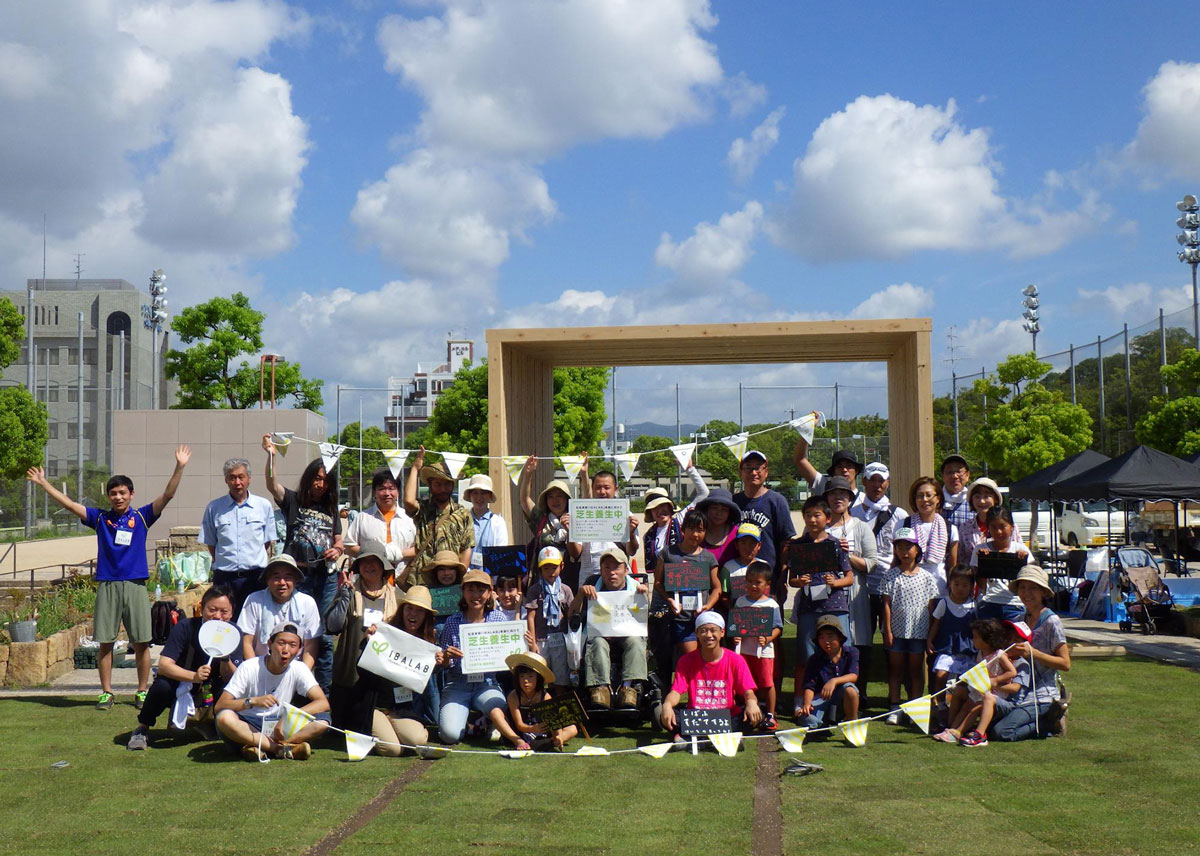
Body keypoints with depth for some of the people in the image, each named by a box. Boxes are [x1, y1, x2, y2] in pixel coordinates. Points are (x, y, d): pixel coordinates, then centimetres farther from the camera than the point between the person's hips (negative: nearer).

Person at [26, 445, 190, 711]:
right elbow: (68, 503, 9)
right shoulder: (100, 518, 9)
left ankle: (142, 692, 11)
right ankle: (106, 692, 13)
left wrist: (179, 467, -14)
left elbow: (167, 495, -3)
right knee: (105, 642, 4)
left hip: (135, 586, -1)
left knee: (141, 642, 1)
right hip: (107, 586, 1)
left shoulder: (142, 516, 5)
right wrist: (42, 483, 6)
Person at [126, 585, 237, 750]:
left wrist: (225, 659, -38)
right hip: (180, 687, -3)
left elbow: (230, 679, -17)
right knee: (162, 685, -35)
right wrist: (194, 676, -47)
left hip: (208, 692, 3)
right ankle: (142, 728, -6)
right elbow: (164, 665, -31)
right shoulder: (185, 627, -20)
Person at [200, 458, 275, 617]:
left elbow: (269, 543, 11)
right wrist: (225, 563, 8)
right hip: (225, 577, 0)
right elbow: (210, 544, 12)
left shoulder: (264, 505, 7)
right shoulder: (214, 508, 6)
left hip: (256, 576, 0)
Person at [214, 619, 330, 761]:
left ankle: (262, 747, -27)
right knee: (224, 718, -36)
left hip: (278, 728, 2)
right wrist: (252, 701, -34)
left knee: (322, 720, -23)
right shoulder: (249, 668, -12)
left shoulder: (299, 669, -6)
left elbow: (323, 703, -16)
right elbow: (219, 706, -19)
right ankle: (285, 749, -30)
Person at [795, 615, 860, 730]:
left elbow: (853, 676, -16)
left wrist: (834, 681, -35)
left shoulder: (851, 652, -2)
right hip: (821, 697, 0)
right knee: (807, 719, -30)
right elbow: (809, 686, -9)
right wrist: (806, 704, -30)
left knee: (849, 688, -35)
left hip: (841, 697, 0)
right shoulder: (814, 660, -3)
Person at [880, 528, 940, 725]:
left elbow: (931, 606, 3)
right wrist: (887, 630, -6)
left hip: (918, 631, 0)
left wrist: (931, 634, 0)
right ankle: (894, 708, 11)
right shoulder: (891, 576, 1)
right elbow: (887, 604, -1)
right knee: (895, 669, 6)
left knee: (916, 670, 7)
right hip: (896, 630, 0)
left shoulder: (926, 577, 1)